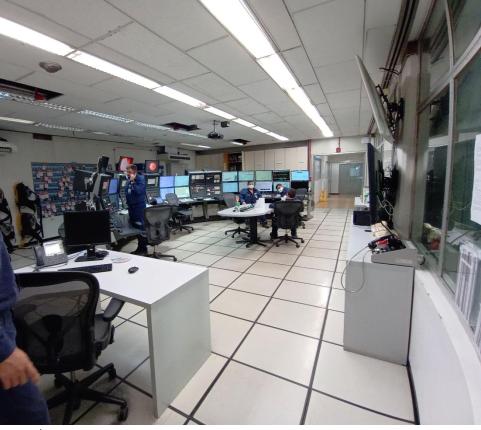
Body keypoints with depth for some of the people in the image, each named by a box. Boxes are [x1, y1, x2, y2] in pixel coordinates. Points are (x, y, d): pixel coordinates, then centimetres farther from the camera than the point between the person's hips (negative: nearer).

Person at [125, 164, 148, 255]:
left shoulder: (141, 179, -8)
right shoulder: (128, 181, 13)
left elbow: (139, 191, -22)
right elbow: (127, 193, 21)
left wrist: (133, 181, -18)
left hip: (139, 206, -8)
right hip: (131, 206, 8)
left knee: (141, 227, -4)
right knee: (134, 227, 11)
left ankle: (143, 249, 6)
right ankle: (139, 248, 22)